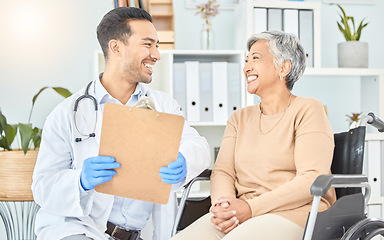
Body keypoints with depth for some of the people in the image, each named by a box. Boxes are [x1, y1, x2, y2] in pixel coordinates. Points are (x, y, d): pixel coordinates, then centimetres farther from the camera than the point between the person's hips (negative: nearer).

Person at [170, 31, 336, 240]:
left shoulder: (308, 110, 3)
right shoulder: (239, 118, 21)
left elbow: (312, 179, -8)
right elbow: (223, 171, 10)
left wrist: (252, 207, -17)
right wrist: (223, 204, -13)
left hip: (293, 213, -5)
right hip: (241, 216, 5)